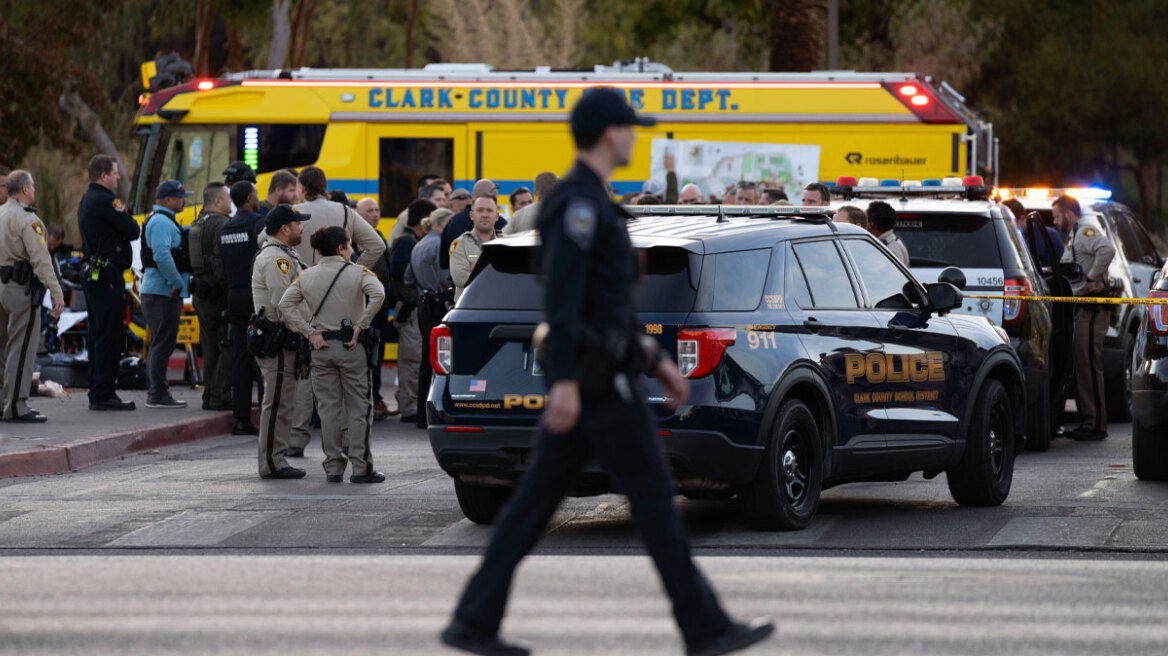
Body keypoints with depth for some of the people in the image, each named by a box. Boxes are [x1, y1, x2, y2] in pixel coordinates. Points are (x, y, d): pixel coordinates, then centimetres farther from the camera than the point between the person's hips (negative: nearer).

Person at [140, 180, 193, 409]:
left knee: (159, 344, 15)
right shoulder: (161, 222, -14)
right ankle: (158, 394, -10)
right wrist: (177, 283, -21)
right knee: (163, 344, -10)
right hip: (162, 293, -11)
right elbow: (161, 255, -26)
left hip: (164, 293, 11)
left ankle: (156, 392, 20)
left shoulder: (165, 221, 21)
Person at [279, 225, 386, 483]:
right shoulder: (358, 273, -4)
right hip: (351, 346, -3)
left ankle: (333, 468, 9)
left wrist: (309, 332, -3)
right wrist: (360, 325, -16)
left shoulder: (307, 276, 6)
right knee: (358, 408, 4)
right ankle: (360, 468, 3)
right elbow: (377, 294, -22)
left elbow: (285, 305, -2)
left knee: (328, 409, 8)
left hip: (321, 347, 3)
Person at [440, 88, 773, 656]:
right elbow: (560, 294, -24)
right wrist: (565, 382, -29)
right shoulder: (578, 202, -15)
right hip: (595, 376, -10)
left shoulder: (585, 204, 20)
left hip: (584, 375, 10)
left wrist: (656, 362, 27)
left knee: (537, 499, 7)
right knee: (653, 492, -4)